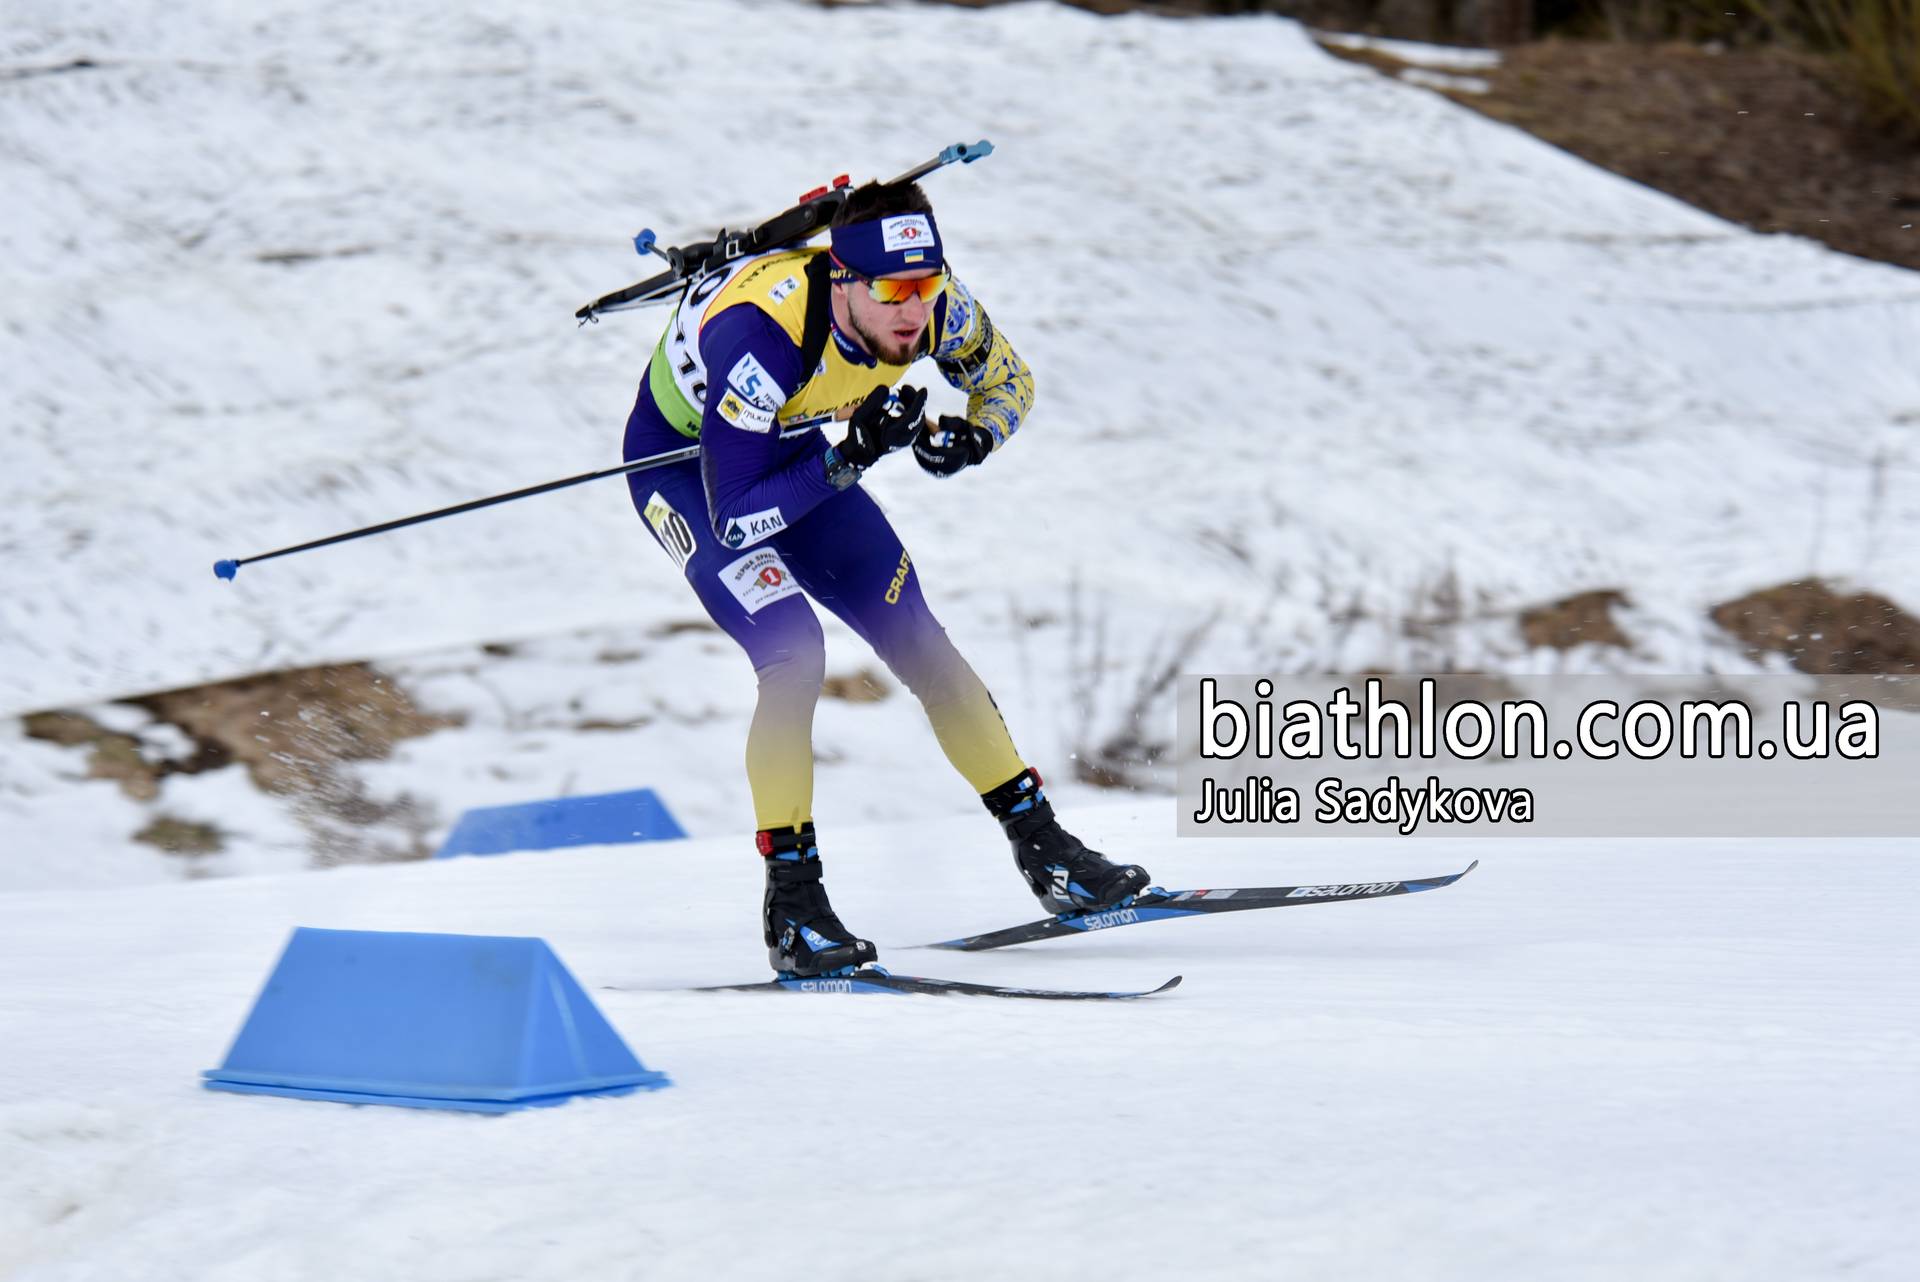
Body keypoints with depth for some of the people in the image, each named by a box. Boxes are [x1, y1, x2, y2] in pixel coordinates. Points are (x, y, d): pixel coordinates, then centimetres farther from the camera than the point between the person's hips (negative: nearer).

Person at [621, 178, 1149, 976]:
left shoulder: (932, 305, -25)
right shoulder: (761, 338, -41)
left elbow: (1008, 382, -3)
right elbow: (737, 518, -36)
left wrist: (972, 438, -24)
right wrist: (850, 458, -43)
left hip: (793, 450, 5)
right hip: (683, 464, -5)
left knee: (915, 638, 0)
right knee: (794, 653, -24)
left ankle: (1044, 850, 11)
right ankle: (791, 906, -14)